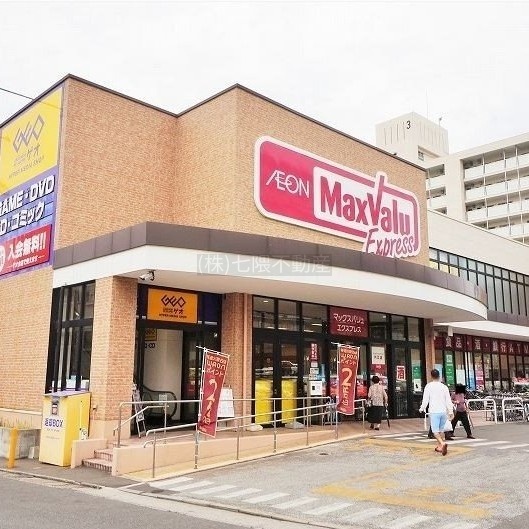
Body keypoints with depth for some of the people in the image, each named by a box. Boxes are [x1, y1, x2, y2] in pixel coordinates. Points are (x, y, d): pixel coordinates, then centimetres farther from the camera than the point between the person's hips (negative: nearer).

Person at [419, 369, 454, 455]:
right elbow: (448, 400, 6)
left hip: (434, 411, -4)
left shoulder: (429, 386, -5)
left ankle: (443, 443, -27)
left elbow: (425, 399, -6)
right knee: (441, 430, 17)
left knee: (435, 431, -5)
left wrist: (422, 409, 8)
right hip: (443, 411, 4)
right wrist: (451, 412, 12)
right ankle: (439, 447, 24)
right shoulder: (444, 387, 5)